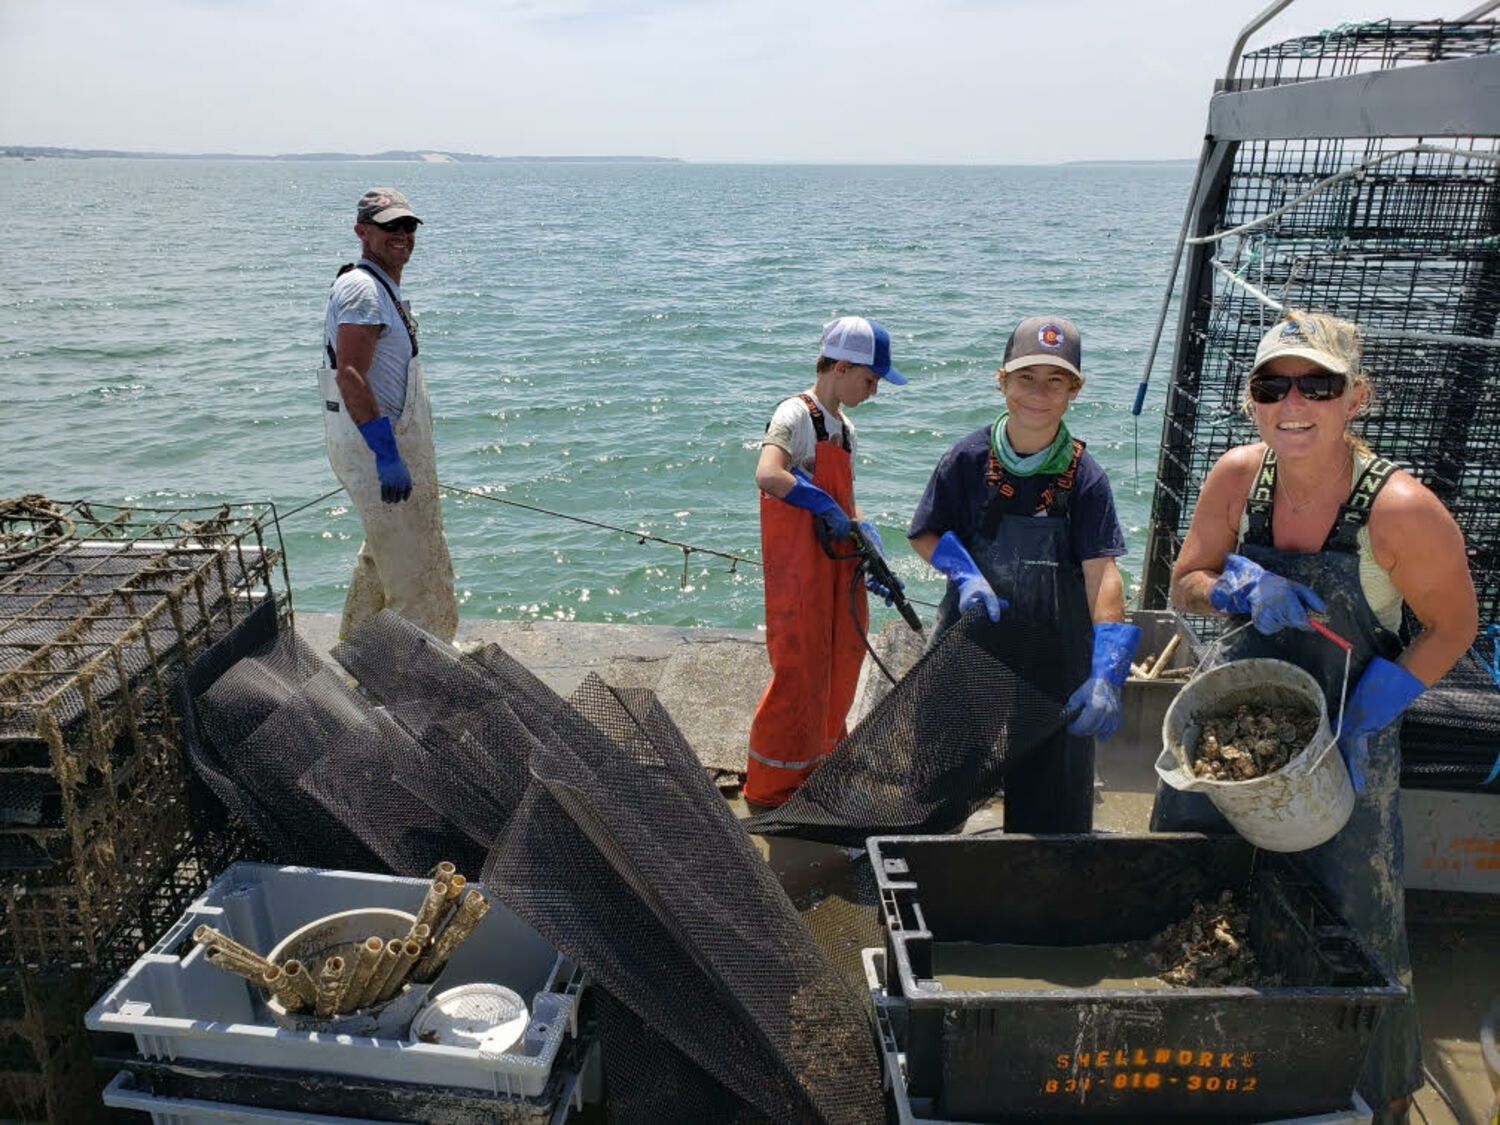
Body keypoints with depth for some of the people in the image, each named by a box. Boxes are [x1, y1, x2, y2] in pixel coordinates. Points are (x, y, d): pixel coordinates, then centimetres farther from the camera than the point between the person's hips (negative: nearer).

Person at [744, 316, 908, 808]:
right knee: (799, 668, -3)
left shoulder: (844, 428, 15)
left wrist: (865, 535, 2)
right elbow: (768, 475, -31)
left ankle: (822, 755, 38)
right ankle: (771, 785, 12)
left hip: (837, 563, 9)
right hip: (798, 565, -9)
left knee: (842, 657, 18)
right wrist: (827, 507, -22)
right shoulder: (796, 415, -13)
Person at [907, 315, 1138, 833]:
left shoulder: (1083, 474, -10)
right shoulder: (970, 458, -7)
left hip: (1053, 647, 0)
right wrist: (965, 575, -18)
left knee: (1049, 788, 10)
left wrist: (1106, 672, -30)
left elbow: (1102, 572, -19)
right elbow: (924, 534, 3)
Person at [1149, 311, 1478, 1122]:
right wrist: (1244, 589, -23)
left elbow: (1453, 627, -10)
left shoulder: (1400, 509, -24)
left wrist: (1363, 720, -19)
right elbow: (1184, 583, -1)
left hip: (1343, 744, -4)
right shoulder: (1239, 475, -13)